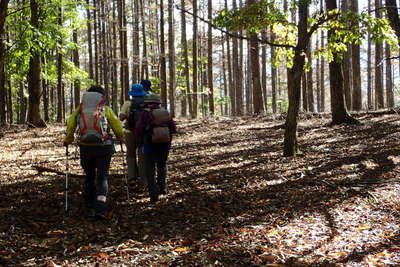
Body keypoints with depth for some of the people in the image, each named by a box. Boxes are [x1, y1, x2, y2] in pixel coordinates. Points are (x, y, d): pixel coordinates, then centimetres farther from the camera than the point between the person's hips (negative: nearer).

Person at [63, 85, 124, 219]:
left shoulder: (80, 109, 7)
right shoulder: (106, 109, 2)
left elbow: (70, 125, 0)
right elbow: (118, 127, 2)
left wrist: (68, 140, 15)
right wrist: (121, 138, 21)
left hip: (85, 147, 2)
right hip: (103, 147, -2)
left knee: (89, 176, 19)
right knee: (102, 177, 1)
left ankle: (89, 207, 28)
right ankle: (100, 209, -13)